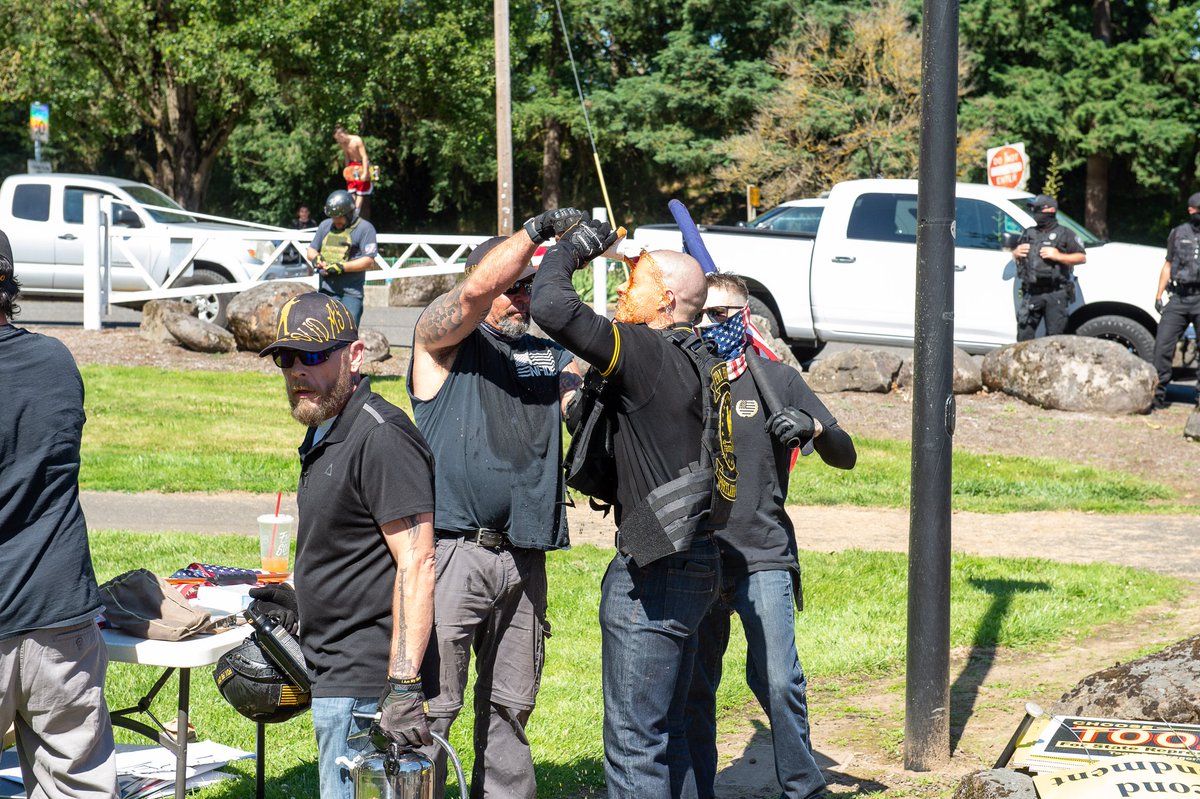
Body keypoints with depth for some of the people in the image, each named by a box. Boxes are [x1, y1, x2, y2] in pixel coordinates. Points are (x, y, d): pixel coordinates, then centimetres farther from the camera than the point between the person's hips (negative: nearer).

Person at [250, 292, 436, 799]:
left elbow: (416, 562, -23)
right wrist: (303, 605, 26)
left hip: (364, 681, -11)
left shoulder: (380, 437, -17)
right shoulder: (325, 436, 16)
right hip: (336, 672, 11)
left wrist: (403, 685, -28)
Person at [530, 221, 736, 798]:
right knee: (665, 733, 19)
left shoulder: (648, 353, -16)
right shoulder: (695, 362, 13)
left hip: (654, 576, -10)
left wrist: (569, 249, -7)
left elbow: (552, 308, -24)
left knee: (634, 743, -5)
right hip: (691, 564, 10)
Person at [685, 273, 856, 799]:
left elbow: (846, 457, 3)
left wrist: (813, 429, -16)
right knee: (690, 688, 6)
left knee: (778, 682, -11)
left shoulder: (775, 380, 4)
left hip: (762, 560, -3)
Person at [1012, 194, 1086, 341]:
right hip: (1031, 294, 5)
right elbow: (1015, 255, 28)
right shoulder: (1029, 234, 19)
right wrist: (1016, 253, 4)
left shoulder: (1064, 234, 2)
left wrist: (1058, 256, -15)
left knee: (1054, 335, -4)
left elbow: (1082, 257, -4)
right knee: (1024, 333, 2)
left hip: (1055, 295, -5)